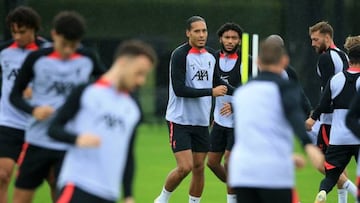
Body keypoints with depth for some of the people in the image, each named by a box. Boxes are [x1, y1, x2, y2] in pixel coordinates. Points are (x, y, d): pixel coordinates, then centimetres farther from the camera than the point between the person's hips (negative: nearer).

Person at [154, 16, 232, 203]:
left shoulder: (210, 57, 8)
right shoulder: (180, 55, -13)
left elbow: (218, 83, 25)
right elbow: (179, 89, -21)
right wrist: (211, 92, -22)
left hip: (201, 122, 6)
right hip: (180, 121, -6)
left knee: (199, 167, 7)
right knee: (185, 167, -13)